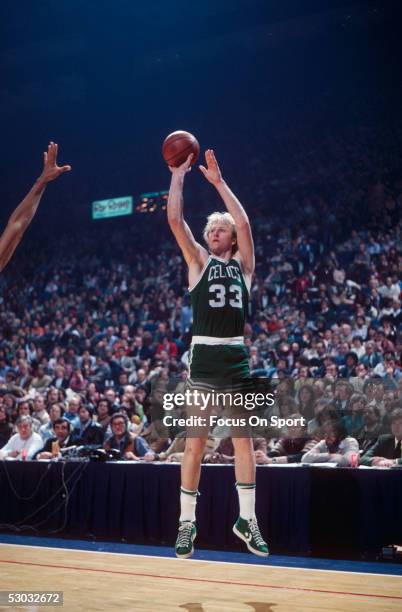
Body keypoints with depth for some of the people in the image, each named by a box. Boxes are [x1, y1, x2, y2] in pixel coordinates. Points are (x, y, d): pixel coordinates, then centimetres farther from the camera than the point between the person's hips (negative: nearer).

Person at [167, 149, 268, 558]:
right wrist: (178, 176, -3)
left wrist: (218, 182, -4)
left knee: (243, 440, 6)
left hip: (237, 358, 2)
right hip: (204, 356, -2)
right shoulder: (198, 261, 9)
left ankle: (247, 519, 15)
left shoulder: (243, 263, 11)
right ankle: (187, 523, 7)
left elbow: (243, 223, -4)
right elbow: (175, 221, -3)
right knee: (195, 443, 0)